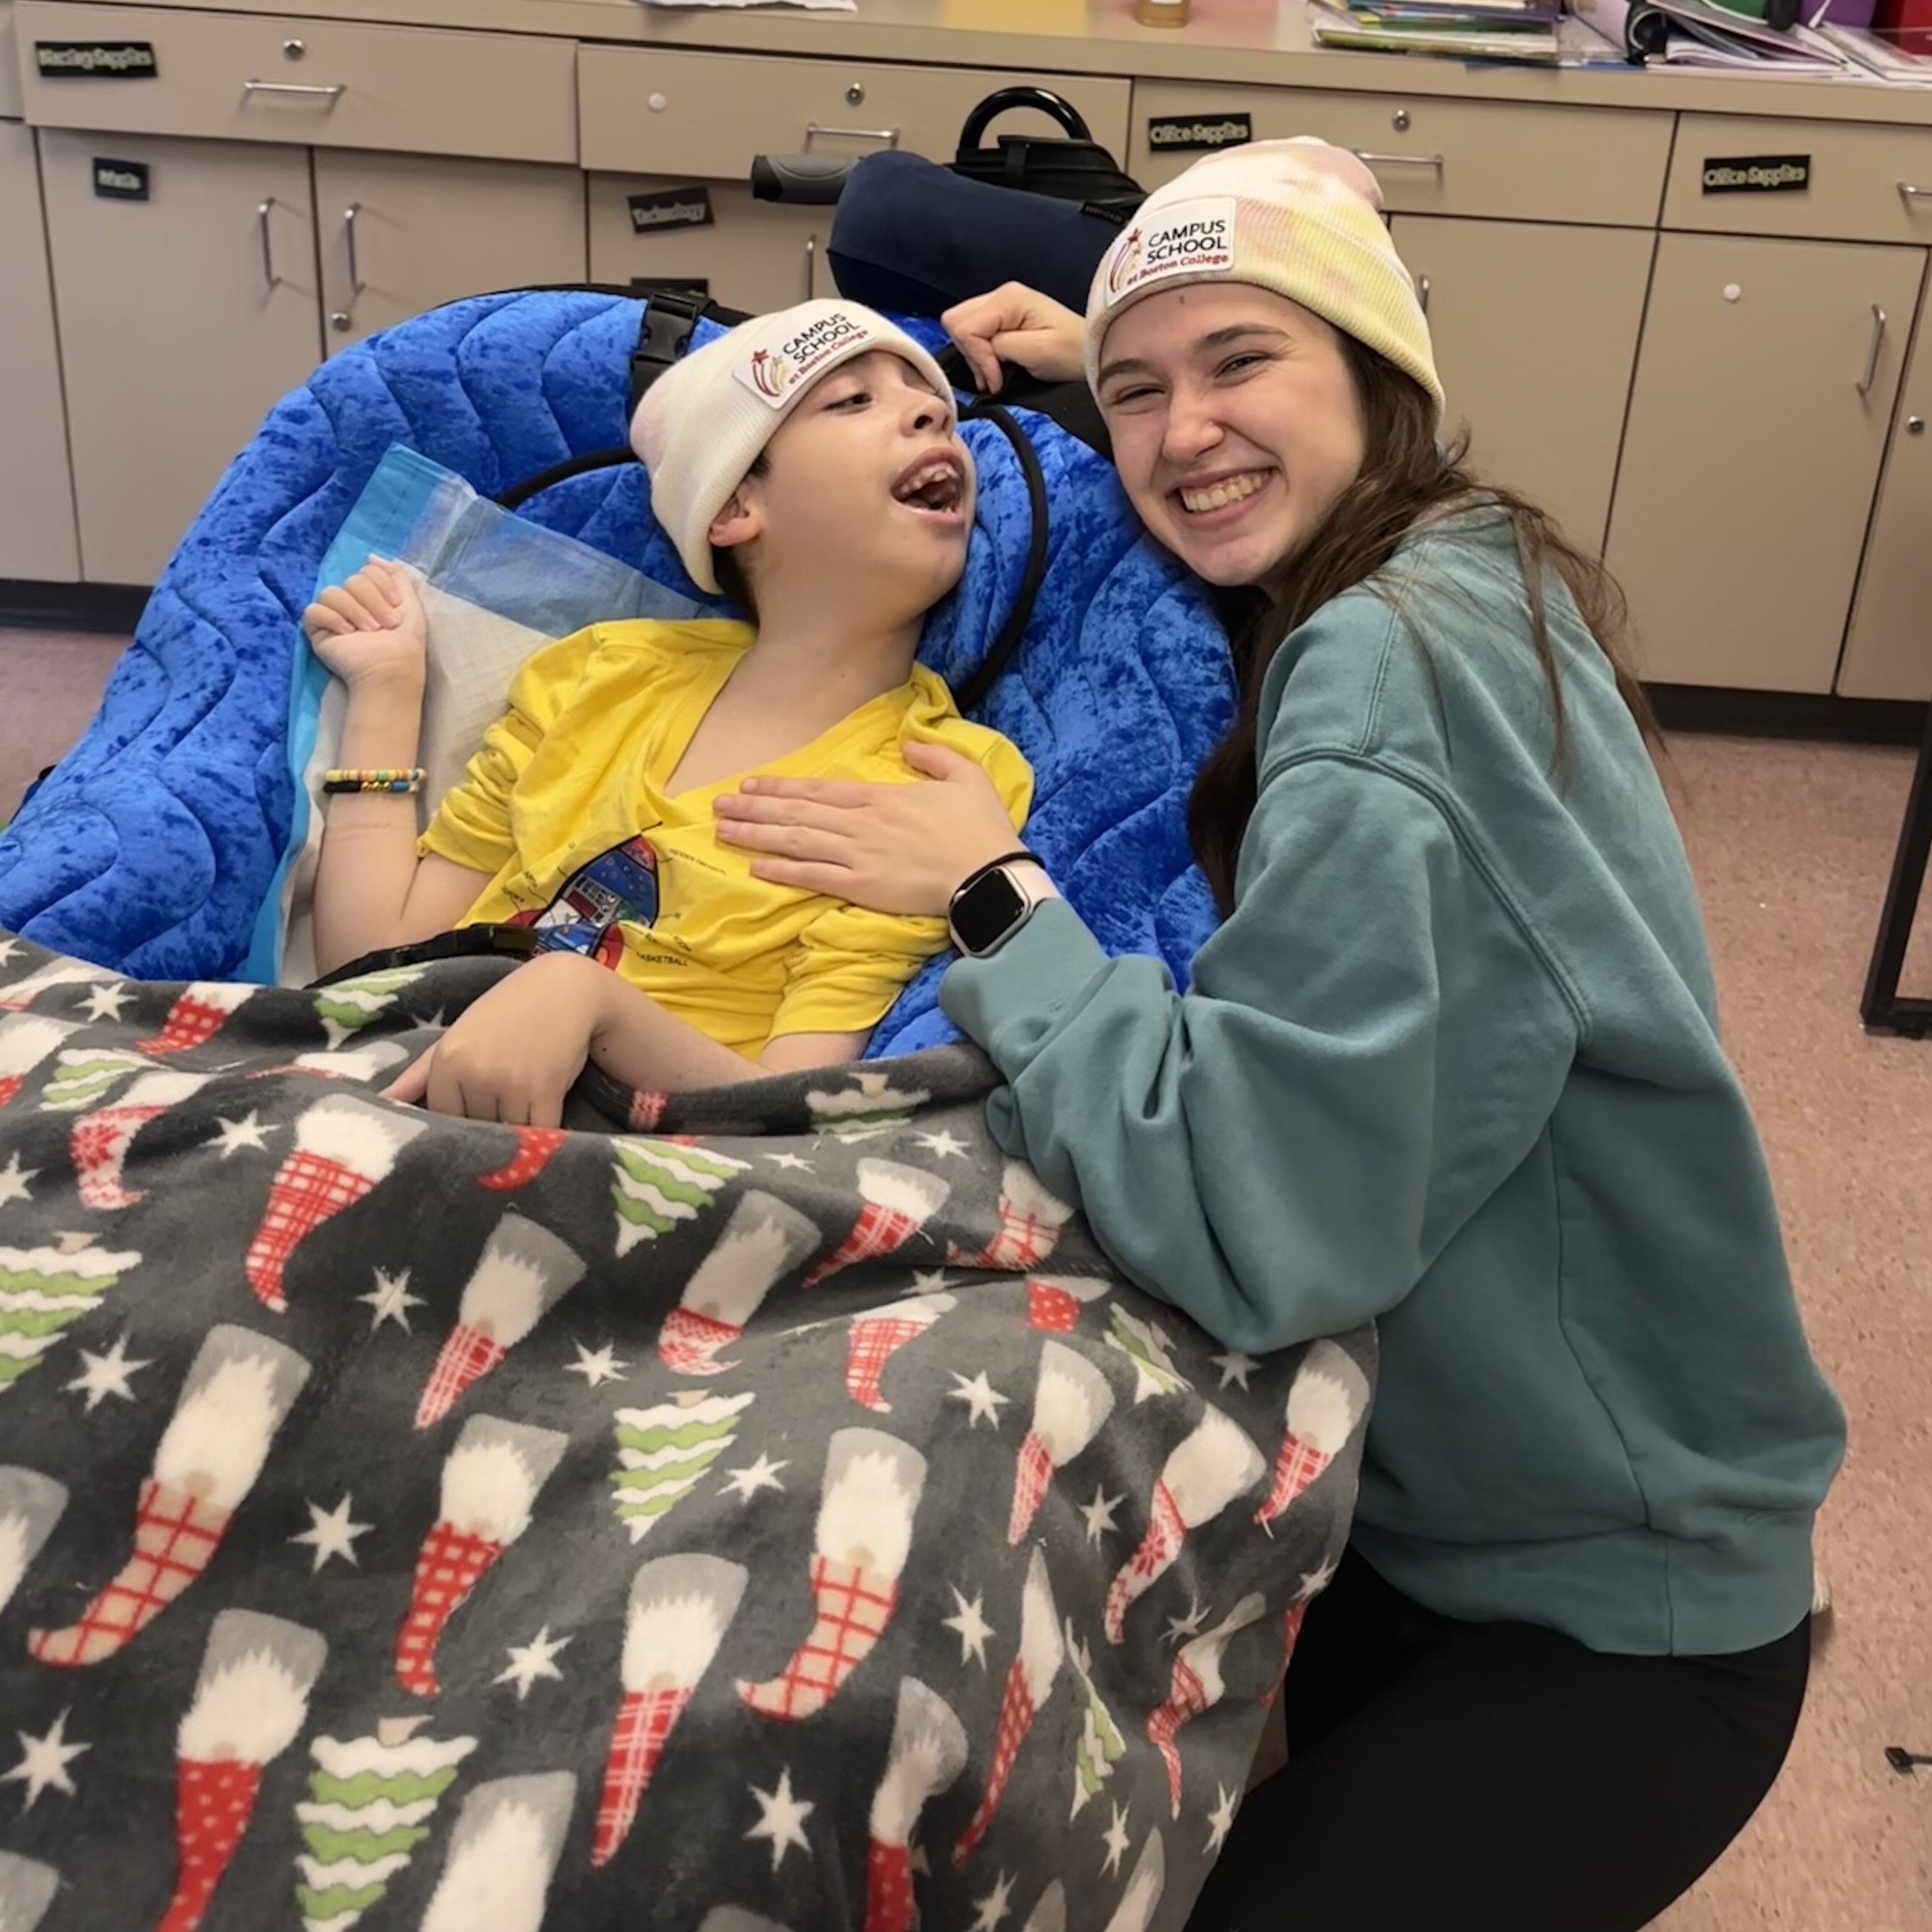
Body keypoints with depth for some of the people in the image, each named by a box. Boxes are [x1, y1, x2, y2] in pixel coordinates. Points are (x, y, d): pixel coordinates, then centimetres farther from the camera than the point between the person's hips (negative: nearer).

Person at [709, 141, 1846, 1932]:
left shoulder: (1394, 667, -27)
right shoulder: (1468, 562, 2)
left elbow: (1250, 1221, -34)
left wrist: (993, 900, -23)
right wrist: (1099, 369, 10)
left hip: (1608, 1613, -8)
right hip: (1431, 1484, 9)